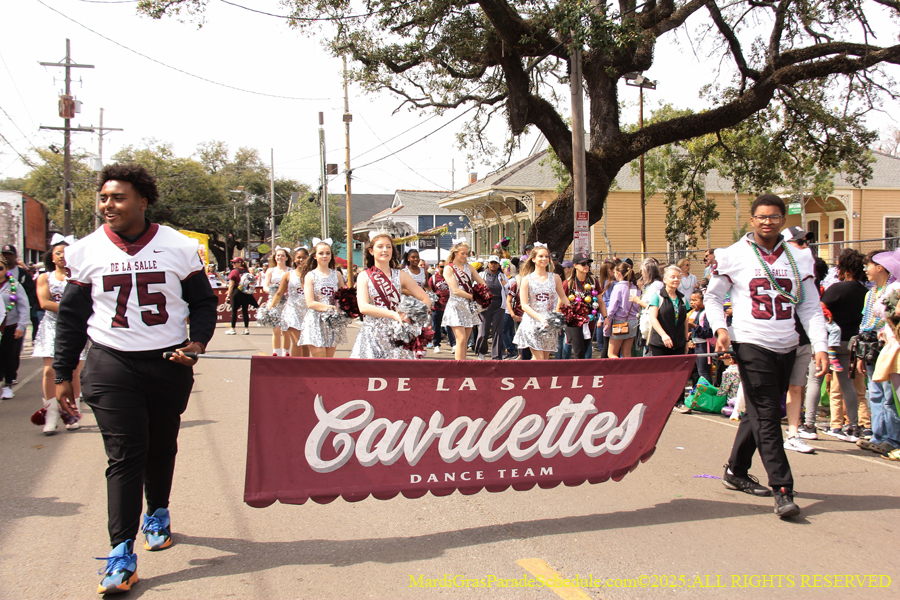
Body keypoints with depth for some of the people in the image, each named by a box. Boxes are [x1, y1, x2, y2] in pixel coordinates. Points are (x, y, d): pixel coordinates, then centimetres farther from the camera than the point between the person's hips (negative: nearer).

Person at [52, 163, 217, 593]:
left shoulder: (178, 247, -1)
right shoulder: (87, 252, 1)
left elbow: (203, 302, 7)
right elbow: (71, 316, 7)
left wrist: (198, 340, -12)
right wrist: (63, 375, 6)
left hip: (169, 364, 1)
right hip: (110, 366, -1)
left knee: (162, 447, 15)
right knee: (124, 454, -7)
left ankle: (157, 515, 40)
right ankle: (122, 551, -1)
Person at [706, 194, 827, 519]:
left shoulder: (799, 259, 7)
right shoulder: (733, 256, -1)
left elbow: (811, 307, 9)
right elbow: (713, 296, 8)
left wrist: (820, 346, -1)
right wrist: (720, 328, -8)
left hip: (786, 347, 4)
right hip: (752, 344, -4)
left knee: (758, 413, 13)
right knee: (766, 416, -9)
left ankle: (736, 471, 29)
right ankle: (782, 489, -7)